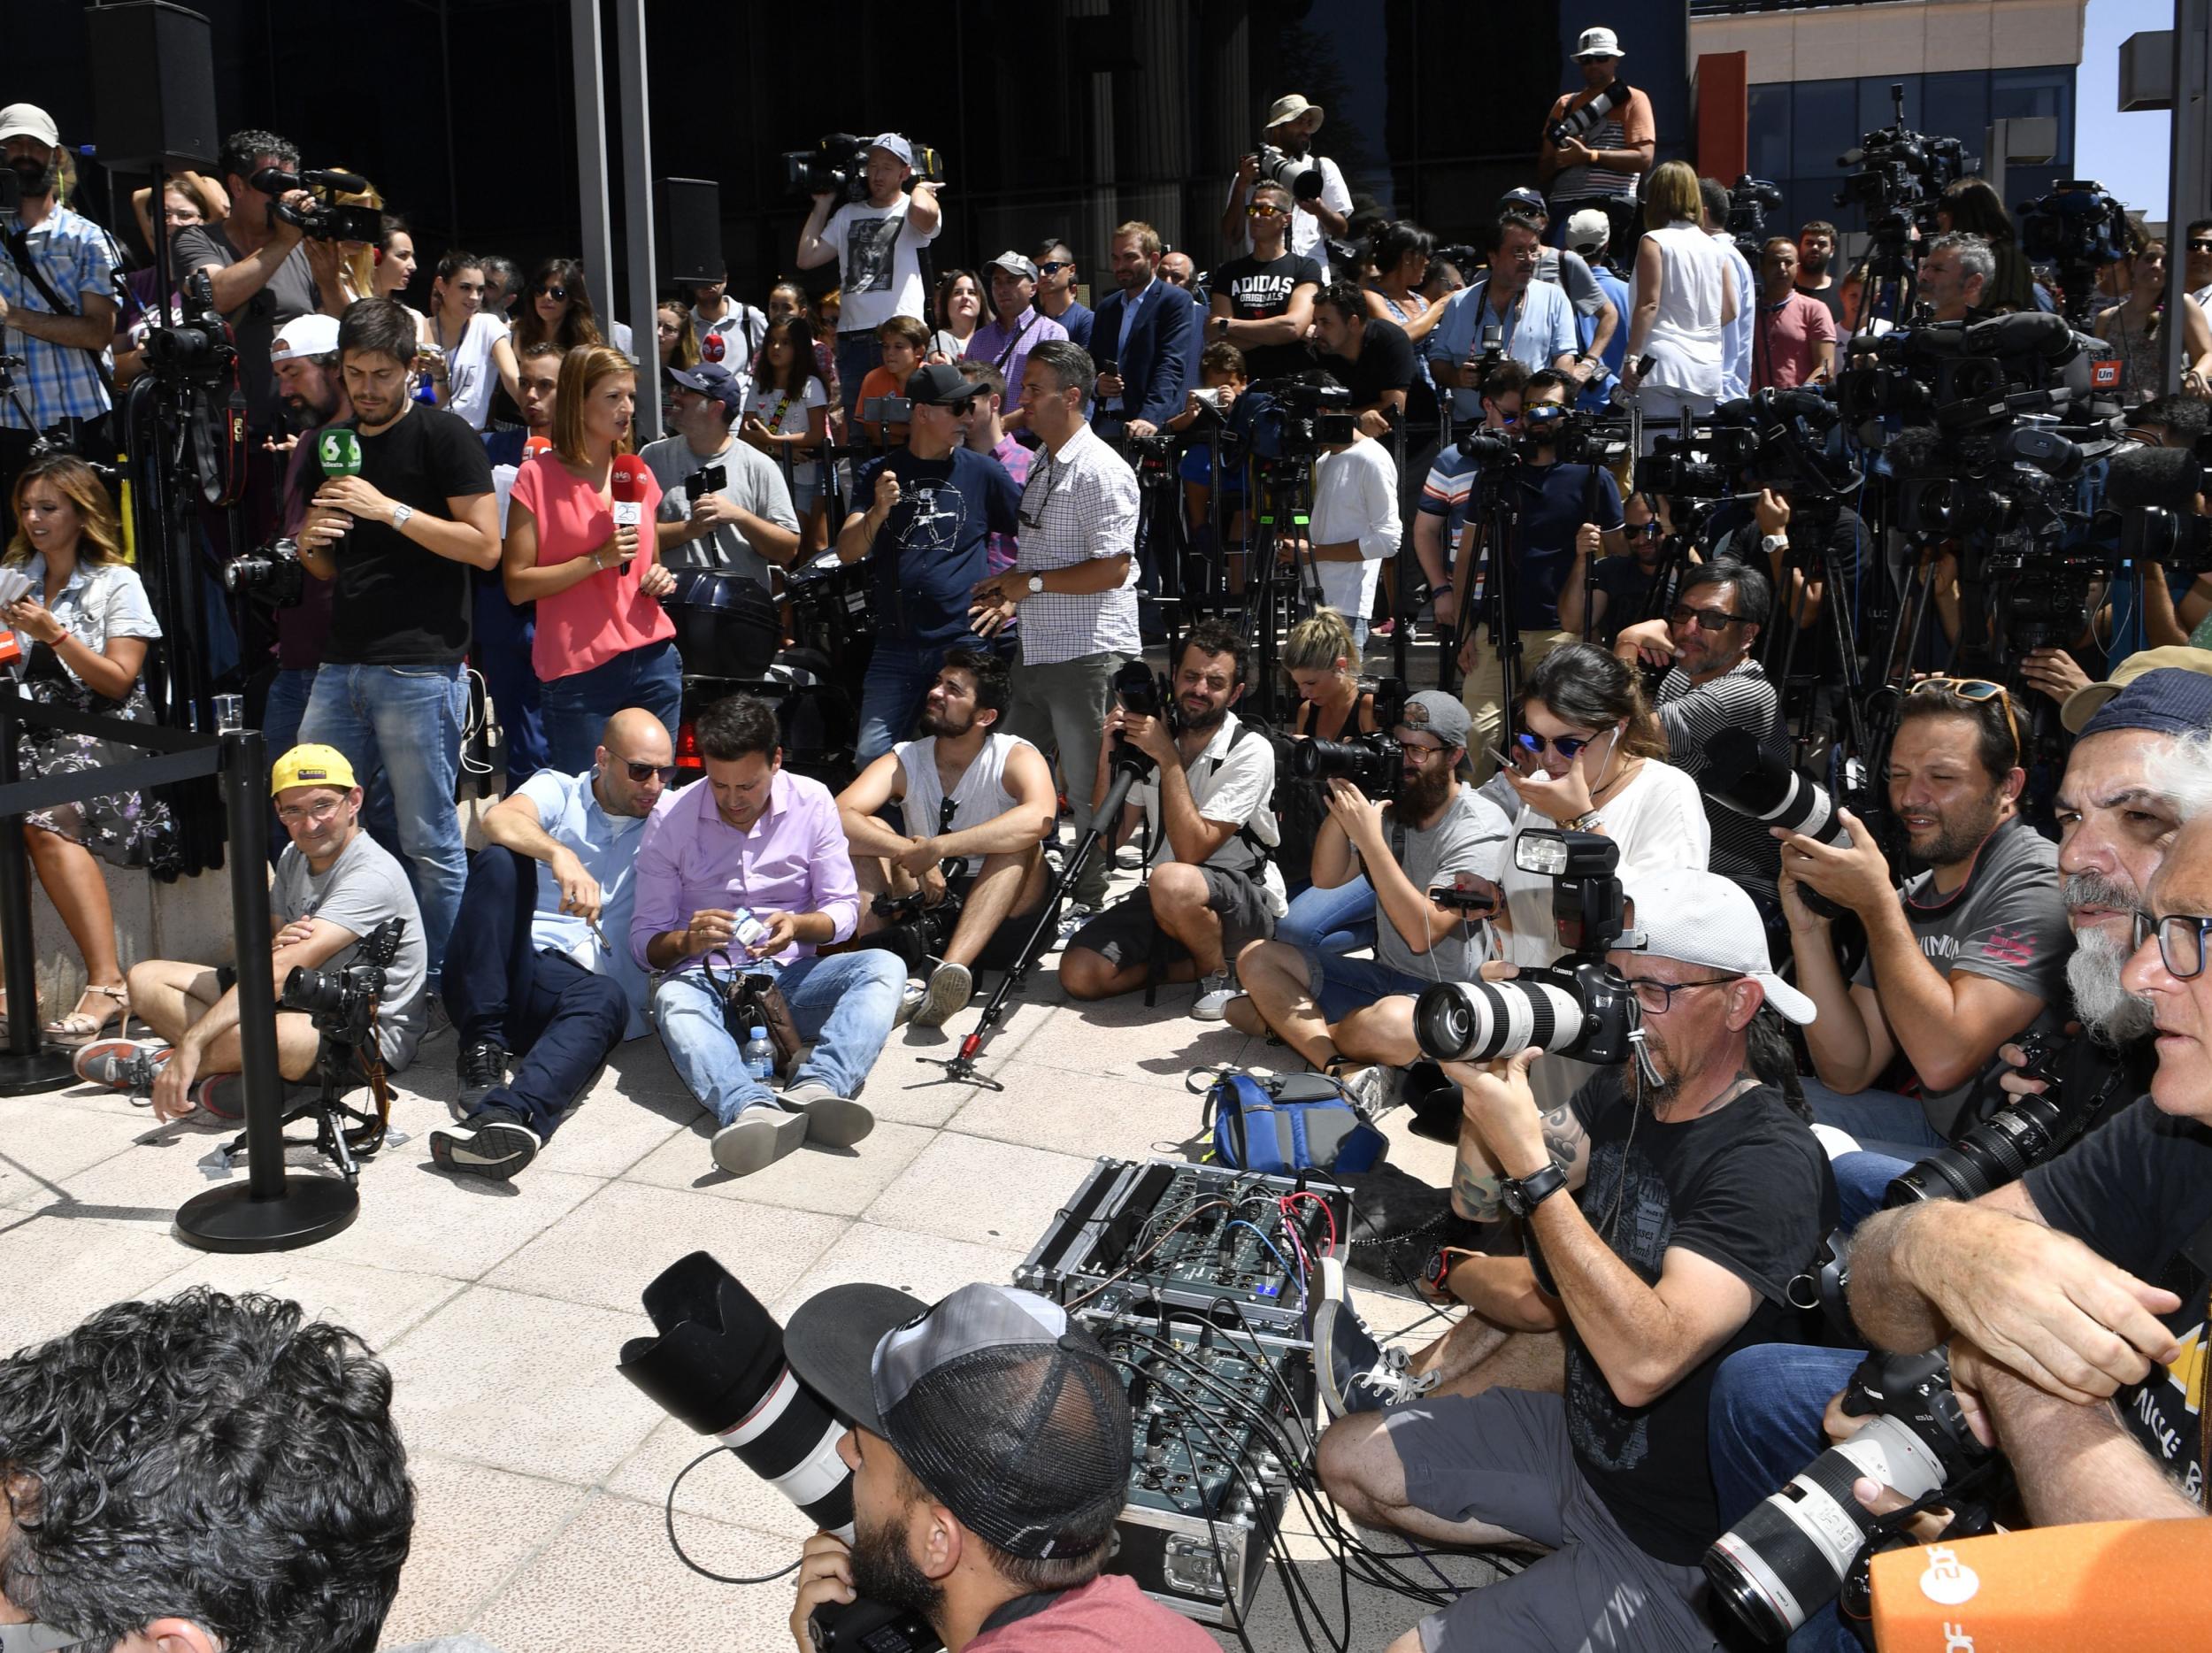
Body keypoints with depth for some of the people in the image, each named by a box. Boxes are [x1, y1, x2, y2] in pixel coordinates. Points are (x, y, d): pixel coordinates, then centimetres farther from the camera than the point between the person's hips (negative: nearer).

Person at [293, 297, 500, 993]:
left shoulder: (444, 436, -2)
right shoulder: (330, 447, 18)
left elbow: (485, 546, -10)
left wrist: (389, 510, -15)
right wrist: (312, 543, 3)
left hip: (420, 667, -7)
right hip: (341, 665, 7)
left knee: (430, 842, -2)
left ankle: (444, 983, 8)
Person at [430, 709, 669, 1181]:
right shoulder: (559, 792, 11)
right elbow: (498, 819, -12)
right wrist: (560, 855, -33)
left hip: (582, 984, 0)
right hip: (508, 970, 0)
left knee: (606, 999, -36)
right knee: (500, 860, -25)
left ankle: (504, 1115, -65)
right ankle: (483, 1049, -27)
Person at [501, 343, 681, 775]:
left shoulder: (639, 475, 13)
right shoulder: (539, 477, -3)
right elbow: (517, 585, -8)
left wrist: (659, 578, 4)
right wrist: (597, 560, -15)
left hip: (654, 660, 5)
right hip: (577, 671, -4)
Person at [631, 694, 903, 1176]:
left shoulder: (812, 802, 2)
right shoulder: (670, 817, -1)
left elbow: (844, 908, 4)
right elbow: (645, 940, 1)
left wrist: (798, 925, -19)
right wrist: (688, 940, -23)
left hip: (790, 976, 2)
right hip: (707, 979, -2)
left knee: (884, 967, -26)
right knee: (674, 998, -37)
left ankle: (817, 1088, -52)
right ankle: (753, 1110, -65)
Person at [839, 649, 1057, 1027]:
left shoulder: (1016, 757, -9)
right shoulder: (904, 761, 0)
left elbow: (1039, 818, -33)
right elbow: (838, 817, -17)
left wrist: (938, 847, -37)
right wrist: (911, 854, -32)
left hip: (1002, 919, -3)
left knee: (1019, 846, -29)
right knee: (865, 834, -14)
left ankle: (952, 969, -49)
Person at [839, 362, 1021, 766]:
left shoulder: (983, 472, 4)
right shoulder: (879, 473, 8)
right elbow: (847, 552, 0)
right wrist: (878, 512, -18)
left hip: (964, 642, -1)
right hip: (896, 645, 2)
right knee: (871, 756, -2)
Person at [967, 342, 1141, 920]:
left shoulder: (1100, 471, -13)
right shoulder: (1041, 470, 18)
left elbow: (1112, 568, -20)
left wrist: (1032, 584, -15)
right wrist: (1011, 599, 10)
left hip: (1089, 652, -10)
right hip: (1038, 651, 10)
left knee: (1087, 788, -1)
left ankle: (1090, 901, 10)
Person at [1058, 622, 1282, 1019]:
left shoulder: (1250, 751, -15)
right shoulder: (1153, 735, 2)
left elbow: (1192, 850, -23)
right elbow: (1110, 836, 0)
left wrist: (1169, 759, -23)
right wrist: (1109, 752, -11)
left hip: (1248, 904, -6)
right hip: (1160, 900, 6)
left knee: (1173, 882, -39)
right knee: (1079, 973, -15)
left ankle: (1222, 971, -9)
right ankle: (1198, 961, 5)